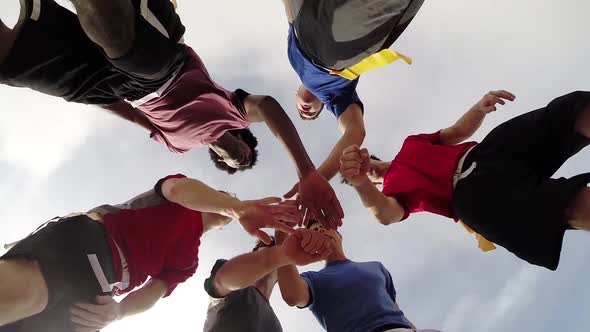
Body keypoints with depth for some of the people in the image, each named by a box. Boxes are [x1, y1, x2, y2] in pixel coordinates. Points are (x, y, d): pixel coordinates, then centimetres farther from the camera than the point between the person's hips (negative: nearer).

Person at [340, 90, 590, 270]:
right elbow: (387, 215, -12)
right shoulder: (392, 189, 15)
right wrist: (360, 184, -37)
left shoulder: (410, 145, 34)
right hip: (472, 193, -6)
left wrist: (480, 108, -2)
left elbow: (459, 131, 24)